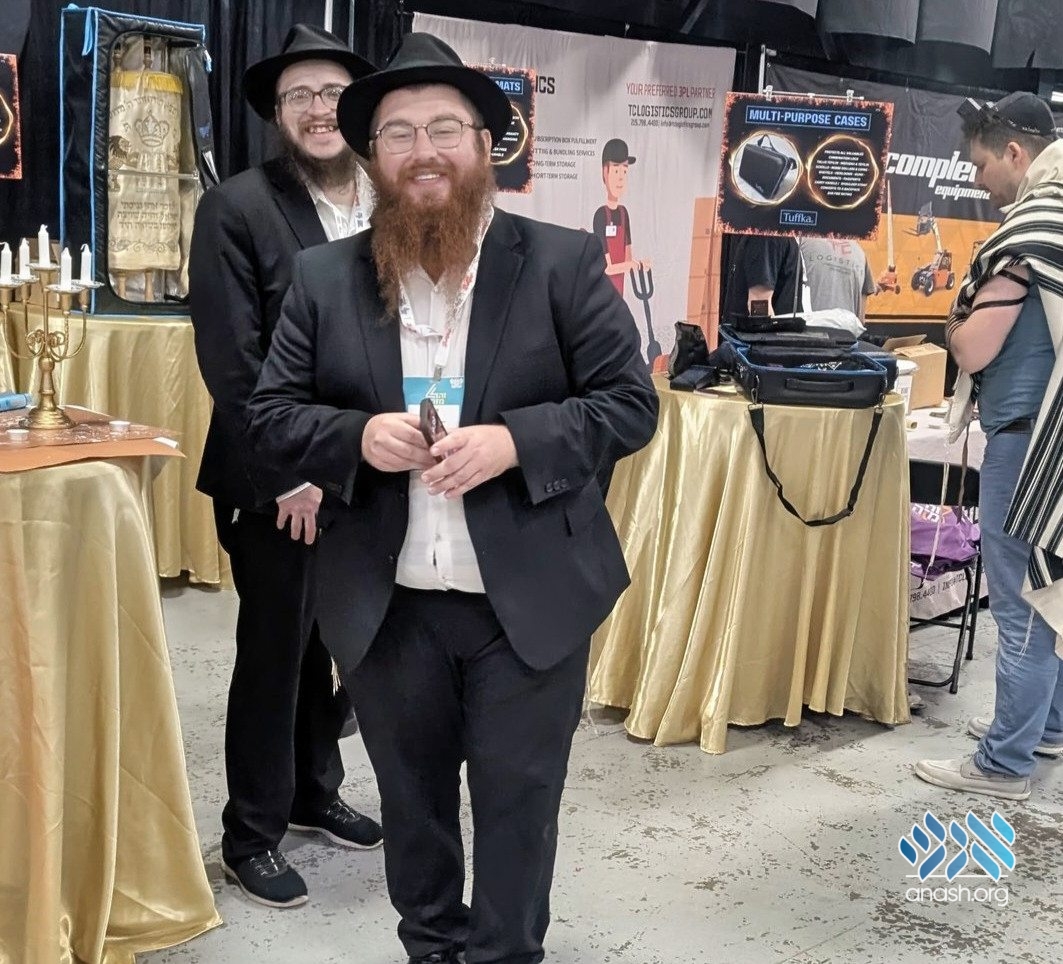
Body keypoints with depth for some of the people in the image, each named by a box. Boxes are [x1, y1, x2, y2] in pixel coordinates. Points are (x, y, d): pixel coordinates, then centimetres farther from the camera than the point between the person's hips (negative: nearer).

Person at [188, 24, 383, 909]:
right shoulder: (237, 209, -8)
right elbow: (231, 362, -13)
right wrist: (287, 476, -15)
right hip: (278, 484, -4)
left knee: (327, 649, 16)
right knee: (273, 655, 5)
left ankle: (314, 792, 36)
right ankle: (251, 834, 21)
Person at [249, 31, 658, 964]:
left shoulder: (564, 262, -3)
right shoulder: (324, 277, 2)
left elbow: (630, 402, -4)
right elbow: (271, 413, 4)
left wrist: (513, 442, -20)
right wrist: (357, 435, -16)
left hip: (530, 601, -2)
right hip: (384, 604, 3)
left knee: (517, 802, 10)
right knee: (412, 797, 19)